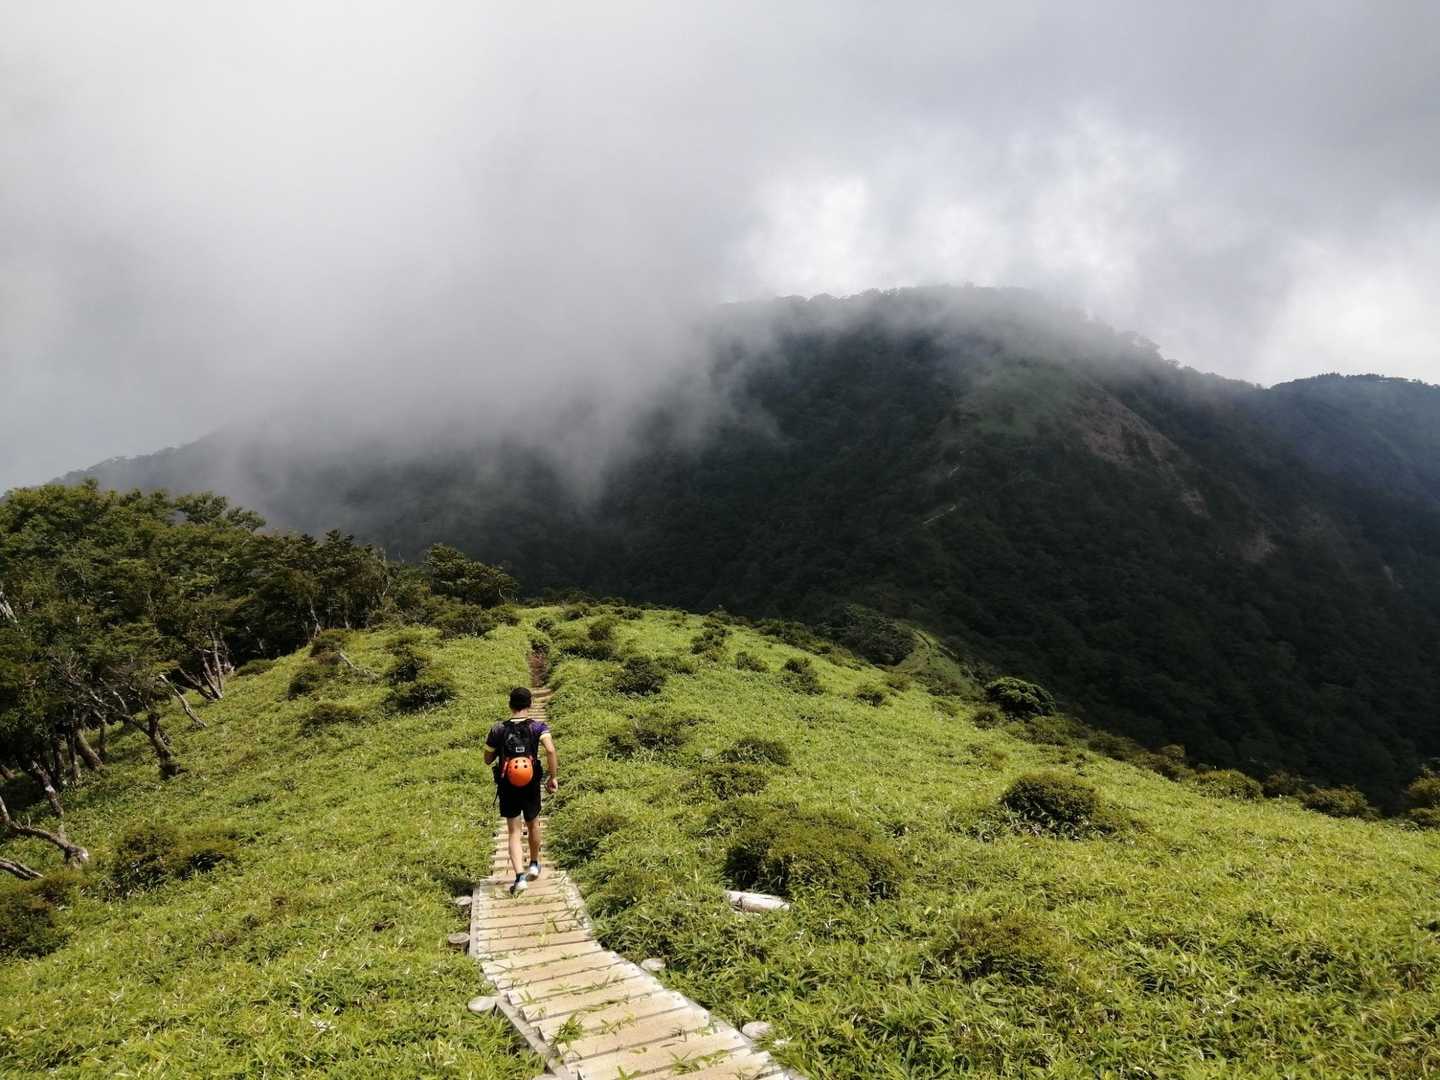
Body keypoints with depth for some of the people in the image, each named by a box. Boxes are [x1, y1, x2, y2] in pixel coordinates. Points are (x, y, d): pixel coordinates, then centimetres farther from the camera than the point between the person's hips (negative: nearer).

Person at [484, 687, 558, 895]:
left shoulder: (497, 730, -5)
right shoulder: (538, 727, -9)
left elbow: (488, 759, 3)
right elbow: (550, 750, -23)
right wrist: (553, 777, -15)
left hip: (507, 787, 0)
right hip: (531, 785, 0)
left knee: (514, 832, 5)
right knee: (533, 824, 23)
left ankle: (520, 876, -8)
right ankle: (534, 864, 40)